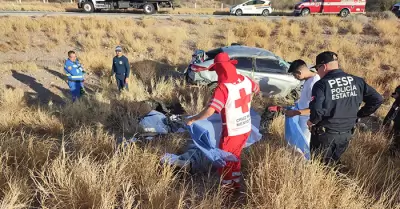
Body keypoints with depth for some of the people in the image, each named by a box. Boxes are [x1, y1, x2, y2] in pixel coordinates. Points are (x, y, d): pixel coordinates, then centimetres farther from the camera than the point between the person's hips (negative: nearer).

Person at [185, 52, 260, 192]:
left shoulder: (223, 87, -26)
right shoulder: (245, 80, -4)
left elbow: (210, 111, -32)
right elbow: (257, 89, 18)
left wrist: (193, 119, -19)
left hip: (232, 132, -7)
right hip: (246, 129, 7)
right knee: (234, 157, 26)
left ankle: (227, 186, 30)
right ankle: (235, 183, 42)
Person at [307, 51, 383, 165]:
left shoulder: (321, 85, -18)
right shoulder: (357, 81, 0)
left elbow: (316, 110, -30)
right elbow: (377, 99, 3)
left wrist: (312, 121, -9)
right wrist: (359, 115, 10)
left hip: (325, 134, -6)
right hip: (346, 134, 6)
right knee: (334, 163, 24)